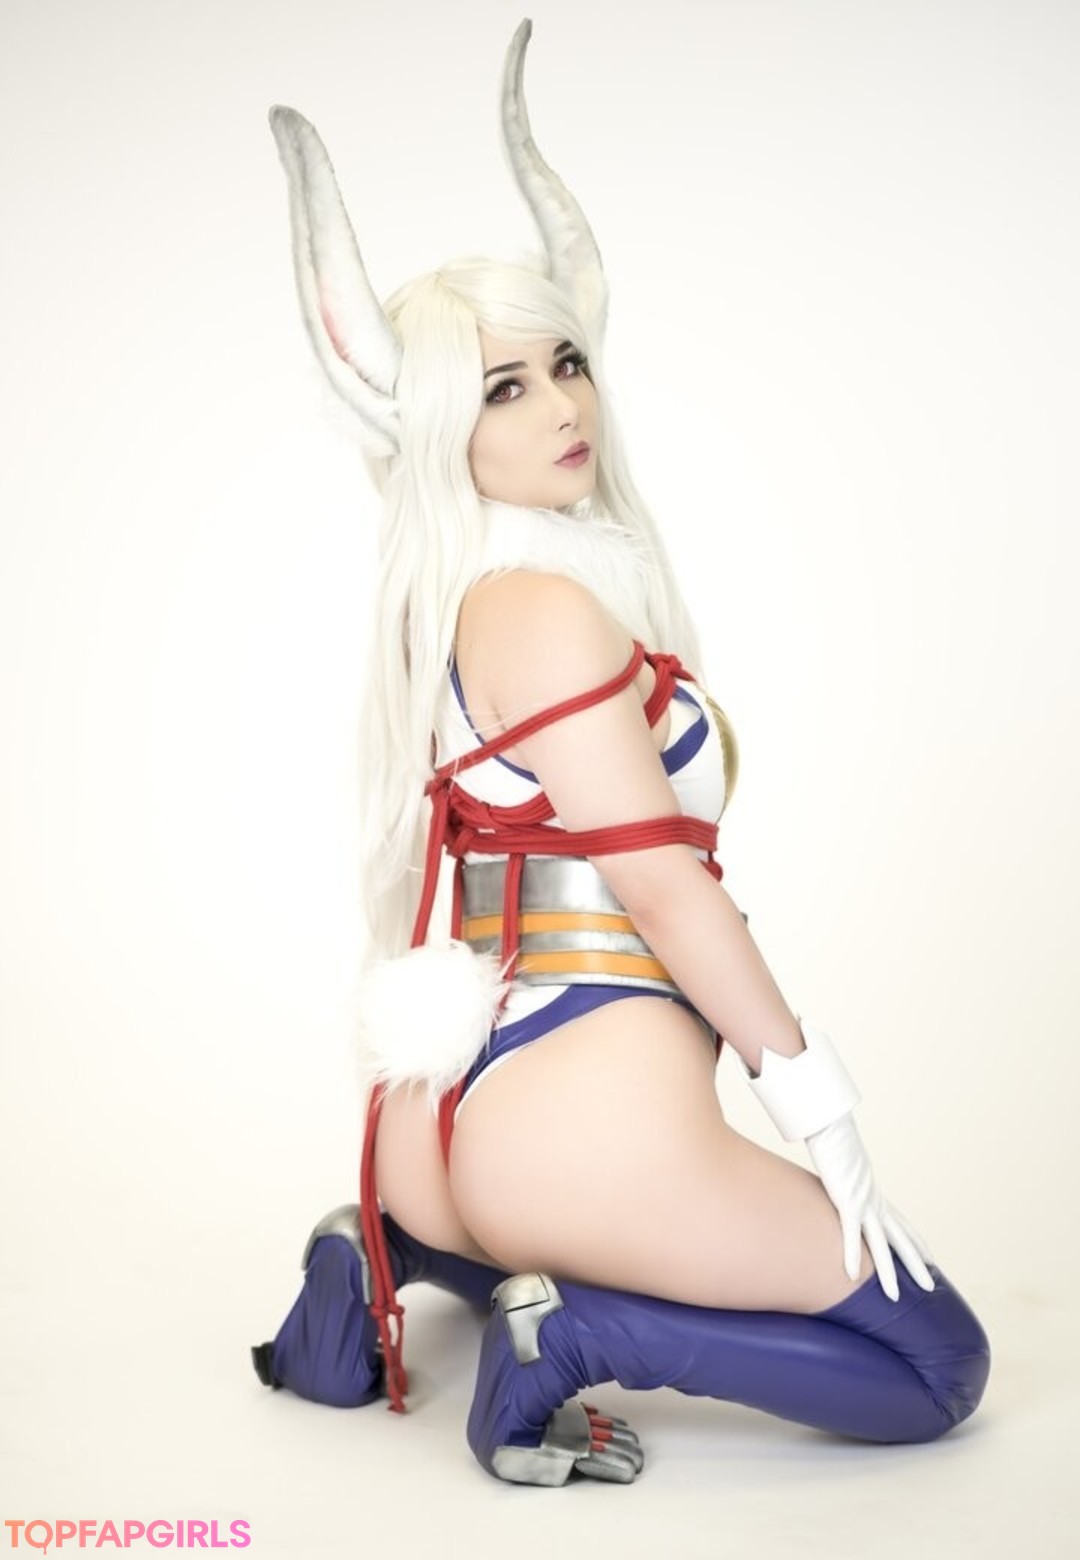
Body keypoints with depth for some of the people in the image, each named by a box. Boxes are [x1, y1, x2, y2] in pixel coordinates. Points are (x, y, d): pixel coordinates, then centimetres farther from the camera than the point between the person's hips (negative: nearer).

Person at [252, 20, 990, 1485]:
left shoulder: (473, 599, 15)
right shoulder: (547, 603, -14)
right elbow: (661, 884, -16)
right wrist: (814, 1094, -8)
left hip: (464, 1115, 9)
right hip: (590, 1123, -9)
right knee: (939, 1366, 6)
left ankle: (393, 1258, 14)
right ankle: (582, 1329, -9)